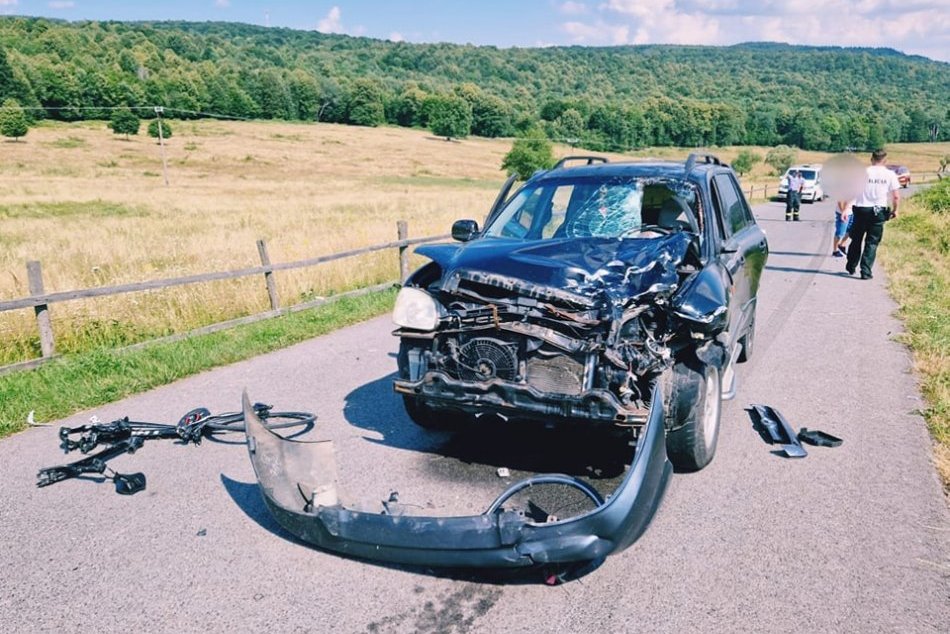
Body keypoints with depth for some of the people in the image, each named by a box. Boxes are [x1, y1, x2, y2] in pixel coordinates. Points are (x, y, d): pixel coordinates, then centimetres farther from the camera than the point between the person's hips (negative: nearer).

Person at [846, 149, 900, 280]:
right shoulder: (890, 175, -1)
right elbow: (896, 196, -4)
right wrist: (894, 210, 13)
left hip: (860, 210, 1)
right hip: (878, 212, -1)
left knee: (856, 239, 17)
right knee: (872, 243, 6)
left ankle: (851, 267, 28)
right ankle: (866, 272, 1)